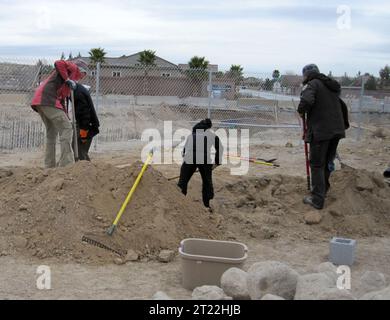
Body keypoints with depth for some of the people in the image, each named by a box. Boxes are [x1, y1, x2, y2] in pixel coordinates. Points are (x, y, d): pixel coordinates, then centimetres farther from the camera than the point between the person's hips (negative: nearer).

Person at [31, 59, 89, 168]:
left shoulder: (70, 77, 33)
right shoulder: (73, 67, 9)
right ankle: (67, 163, -17)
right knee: (66, 129, -11)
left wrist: (66, 117, 27)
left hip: (39, 100, 10)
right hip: (48, 99, -10)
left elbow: (61, 98, 30)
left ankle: (50, 166, 17)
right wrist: (68, 80, -9)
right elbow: (58, 63, -13)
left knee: (52, 133, 16)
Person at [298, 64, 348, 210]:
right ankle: (323, 190, 33)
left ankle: (317, 200, 0)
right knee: (328, 162, 20)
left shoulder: (312, 84, -6)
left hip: (320, 131, -8)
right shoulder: (331, 86, 19)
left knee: (317, 165, -1)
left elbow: (307, 101, -26)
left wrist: (301, 111, -5)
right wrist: (344, 124, 40)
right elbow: (342, 106, 28)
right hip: (337, 130, 8)